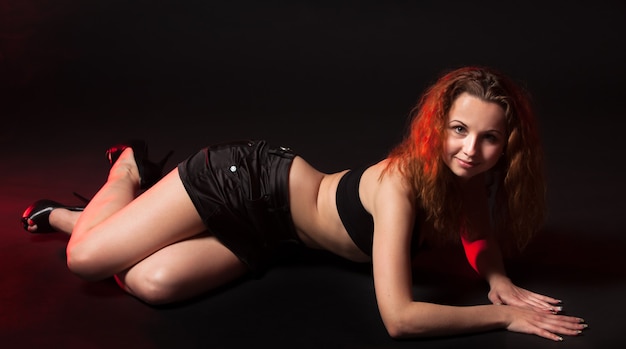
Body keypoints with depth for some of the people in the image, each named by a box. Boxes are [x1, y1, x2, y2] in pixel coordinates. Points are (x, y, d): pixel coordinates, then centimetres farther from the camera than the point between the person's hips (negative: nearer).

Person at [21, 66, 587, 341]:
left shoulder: (474, 180, -10)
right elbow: (399, 317, -35)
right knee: (85, 257, -6)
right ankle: (130, 170, 27)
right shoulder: (404, 181, -32)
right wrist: (504, 316, -27)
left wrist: (500, 280, -10)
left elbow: (482, 235, 12)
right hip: (251, 179, -6)